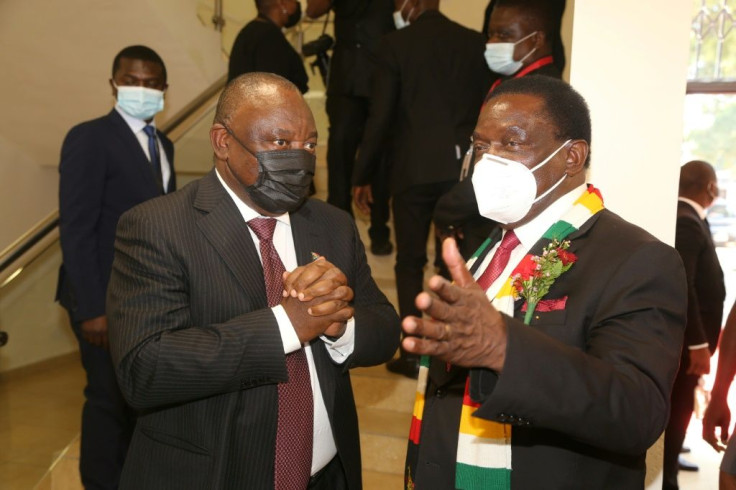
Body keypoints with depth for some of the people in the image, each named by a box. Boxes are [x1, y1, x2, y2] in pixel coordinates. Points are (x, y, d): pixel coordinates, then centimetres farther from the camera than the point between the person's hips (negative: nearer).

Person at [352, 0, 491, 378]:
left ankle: (413, 354, 14)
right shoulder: (474, 42, 4)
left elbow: (380, 117, -8)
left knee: (410, 262, 10)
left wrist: (362, 175, 2)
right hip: (461, 167, 3)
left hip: (413, 169, -3)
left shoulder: (395, 43, -6)